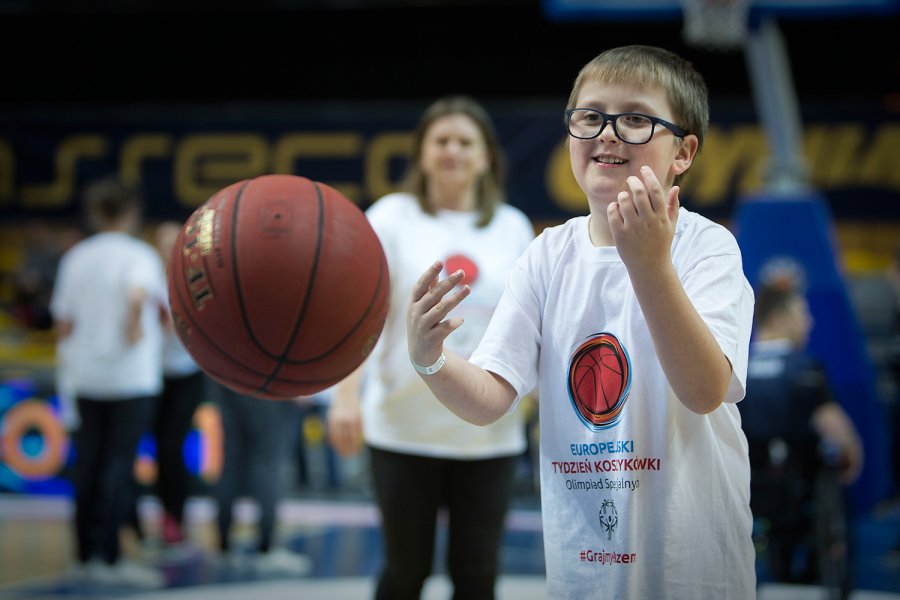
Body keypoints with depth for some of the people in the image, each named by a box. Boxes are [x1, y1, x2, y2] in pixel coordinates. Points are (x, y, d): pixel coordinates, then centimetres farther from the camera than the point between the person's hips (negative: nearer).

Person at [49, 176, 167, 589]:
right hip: (131, 376, -5)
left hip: (86, 378, 5)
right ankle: (108, 556, -9)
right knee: (119, 462, -5)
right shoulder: (139, 255, -7)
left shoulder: (75, 257, 9)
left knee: (89, 461, 10)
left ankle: (86, 554, 12)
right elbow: (139, 295, -29)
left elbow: (62, 324, 10)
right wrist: (135, 328, -11)